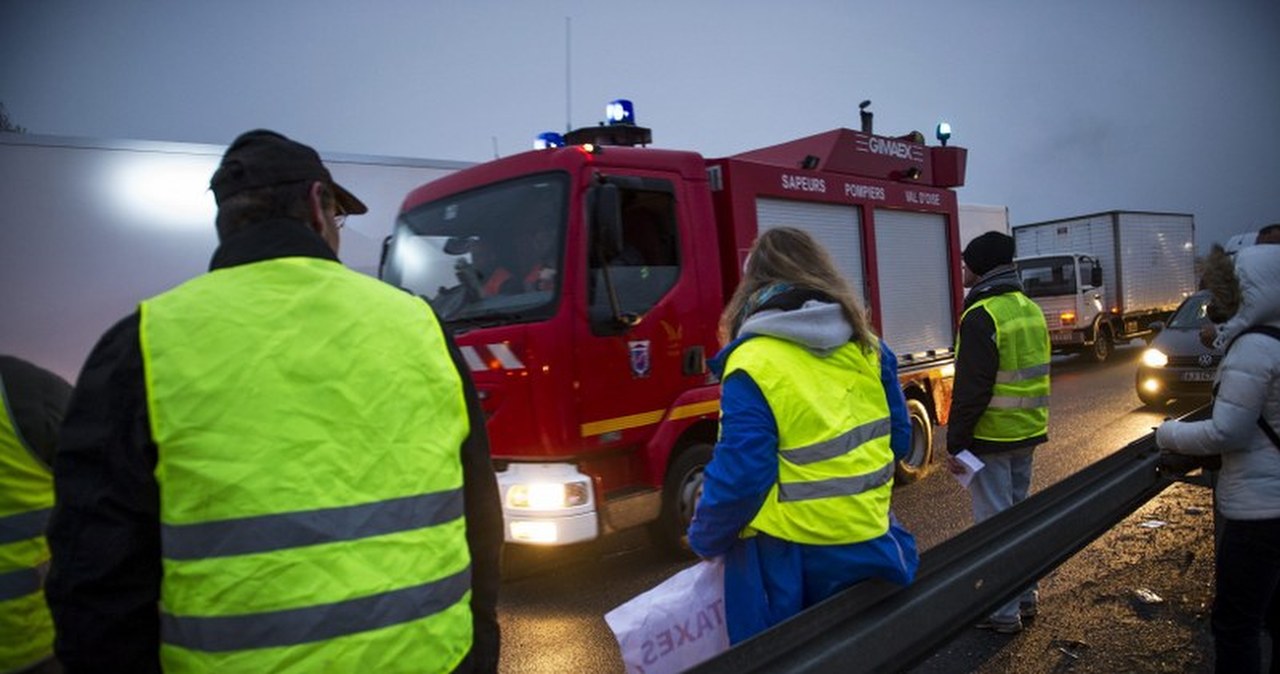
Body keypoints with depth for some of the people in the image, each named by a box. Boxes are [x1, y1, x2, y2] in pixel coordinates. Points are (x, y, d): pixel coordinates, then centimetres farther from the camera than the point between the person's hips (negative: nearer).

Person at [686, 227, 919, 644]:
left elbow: (739, 475, -19)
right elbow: (898, 438, 8)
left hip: (789, 559, -5)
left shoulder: (754, 365, -18)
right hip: (871, 542, 6)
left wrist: (704, 539, -2)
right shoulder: (867, 348, 1)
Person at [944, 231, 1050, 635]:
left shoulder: (982, 316, -19)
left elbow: (970, 388, -22)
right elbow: (1035, 374, 17)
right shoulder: (1030, 309, 10)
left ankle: (1003, 612, 9)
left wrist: (955, 442, -16)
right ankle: (1025, 597, 32)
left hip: (990, 438, -9)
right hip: (1026, 434, 9)